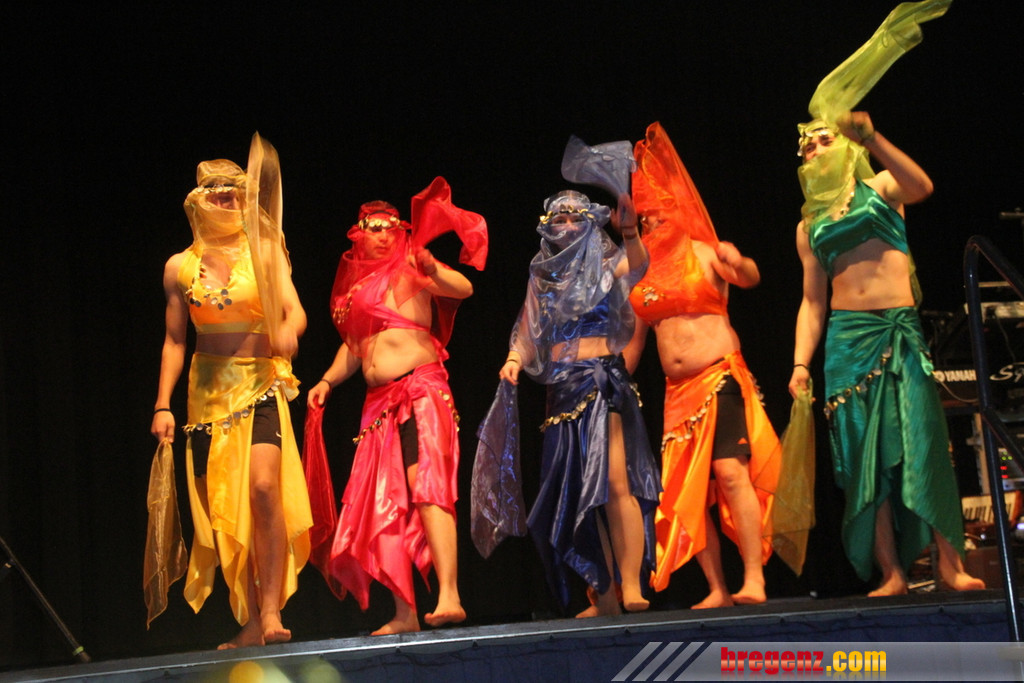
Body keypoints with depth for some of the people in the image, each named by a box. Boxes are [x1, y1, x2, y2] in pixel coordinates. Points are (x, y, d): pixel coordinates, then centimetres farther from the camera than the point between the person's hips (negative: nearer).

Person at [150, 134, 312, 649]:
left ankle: (272, 611, -17)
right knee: (220, 510, 1)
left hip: (260, 384, -3)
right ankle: (249, 622, 10)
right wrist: (163, 405, 3)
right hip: (208, 390, 3)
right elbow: (174, 341, 10)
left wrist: (287, 329, -32)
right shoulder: (180, 267, 7)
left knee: (263, 487, -23)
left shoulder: (264, 251, 1)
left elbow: (294, 311, -9)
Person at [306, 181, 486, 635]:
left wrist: (432, 268, -29)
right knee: (383, 504, 3)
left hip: (421, 389, -6)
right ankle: (405, 613, 7)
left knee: (425, 485, -20)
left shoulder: (410, 272, 2)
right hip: (379, 401, 6)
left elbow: (463, 288, -13)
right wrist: (328, 380, 13)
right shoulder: (354, 285, 17)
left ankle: (449, 597, -27)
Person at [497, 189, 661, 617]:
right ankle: (604, 596, 9)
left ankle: (632, 589, -20)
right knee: (577, 494, 3)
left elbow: (637, 266, -18)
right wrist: (515, 360, -7)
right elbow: (527, 336, 14)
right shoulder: (543, 278, 16)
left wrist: (629, 231, -36)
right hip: (562, 389, 5)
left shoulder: (605, 267, 5)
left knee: (616, 483, -17)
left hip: (604, 381, -5)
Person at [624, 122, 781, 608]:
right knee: (685, 491, 0)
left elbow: (750, 277, -19)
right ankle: (717, 590, 6)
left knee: (729, 471, -19)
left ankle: (754, 581, -17)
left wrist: (739, 266, -41)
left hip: (720, 377, -6)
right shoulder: (644, 274, 13)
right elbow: (633, 340, 18)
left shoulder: (704, 252, 0)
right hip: (677, 390, 6)